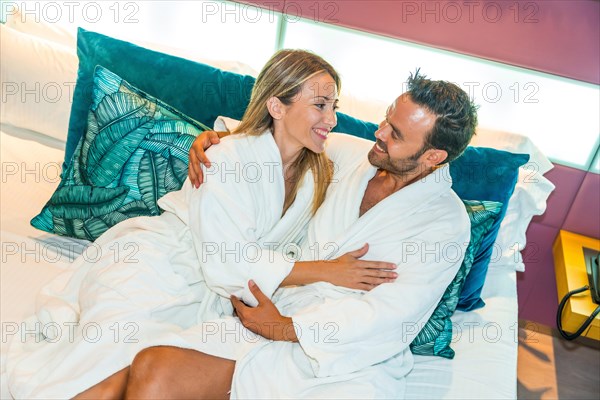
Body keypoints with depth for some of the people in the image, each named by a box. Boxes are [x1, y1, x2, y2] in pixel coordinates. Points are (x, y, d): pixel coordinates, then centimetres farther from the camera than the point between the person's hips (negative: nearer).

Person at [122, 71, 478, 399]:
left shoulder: (448, 223, -6)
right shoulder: (352, 153, 8)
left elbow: (389, 311, -13)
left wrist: (285, 328, -14)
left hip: (352, 368, -3)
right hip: (281, 321, 3)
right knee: (153, 368, -20)